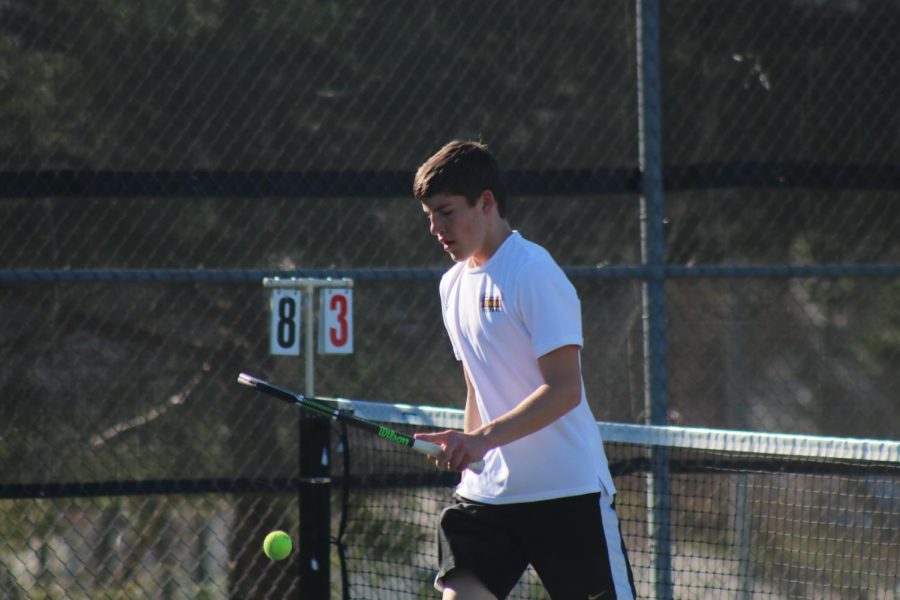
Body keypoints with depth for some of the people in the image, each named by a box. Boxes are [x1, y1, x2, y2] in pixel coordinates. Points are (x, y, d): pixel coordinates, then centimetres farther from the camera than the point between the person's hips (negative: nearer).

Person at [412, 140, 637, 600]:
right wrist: (466, 453, 15)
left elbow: (564, 389, -19)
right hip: (488, 492, 7)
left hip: (567, 491, -7)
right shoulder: (454, 284, 13)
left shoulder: (534, 272, -12)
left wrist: (484, 438, -29)